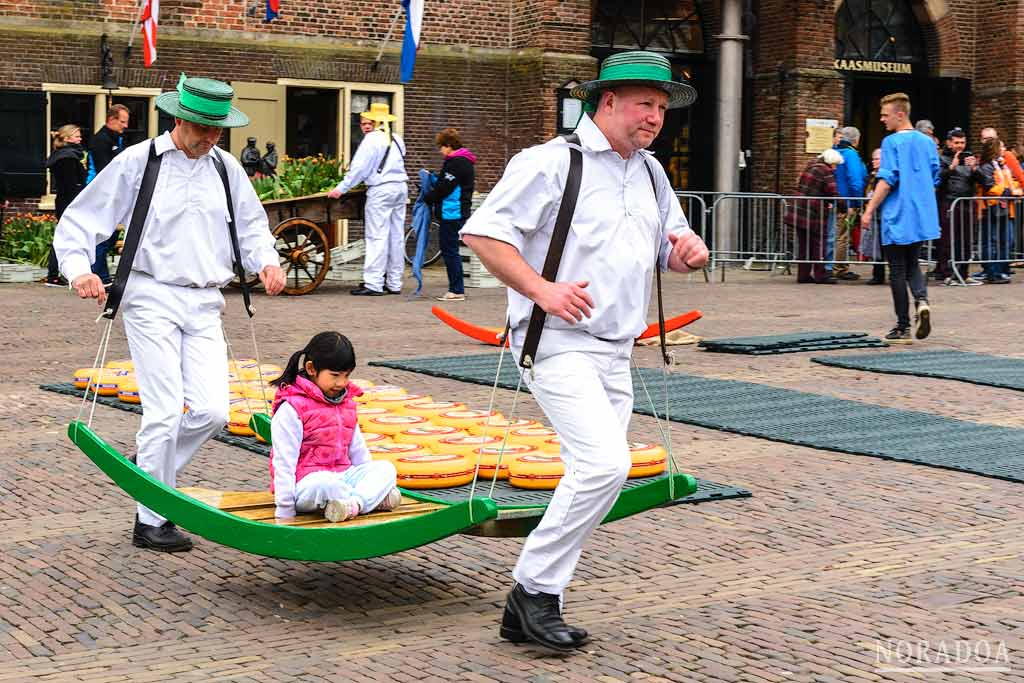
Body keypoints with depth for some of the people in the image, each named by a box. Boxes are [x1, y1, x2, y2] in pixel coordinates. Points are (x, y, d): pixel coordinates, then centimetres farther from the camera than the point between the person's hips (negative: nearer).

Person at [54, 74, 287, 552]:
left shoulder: (225, 167, 11)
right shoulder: (137, 162, -3)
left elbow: (251, 224, 24)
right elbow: (77, 222, -1)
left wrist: (266, 262, 4)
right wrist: (79, 270, -18)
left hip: (204, 304, 5)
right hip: (152, 299, -5)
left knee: (212, 411, -5)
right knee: (165, 412, -9)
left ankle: (149, 463, 23)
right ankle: (150, 522, 4)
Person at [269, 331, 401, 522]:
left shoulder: (346, 403, 13)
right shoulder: (291, 409, -12)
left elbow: (357, 448, 21)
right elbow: (284, 461, -15)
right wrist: (285, 511, -18)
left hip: (341, 477, 7)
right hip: (307, 483, -7)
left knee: (386, 468, -9)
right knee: (325, 484, -39)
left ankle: (353, 505, -31)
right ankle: (374, 498, -16)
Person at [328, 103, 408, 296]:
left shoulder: (372, 139, -8)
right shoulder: (397, 140, 16)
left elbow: (359, 168, -11)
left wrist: (341, 188, -7)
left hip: (380, 190, -8)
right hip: (401, 187, 8)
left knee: (377, 237, -7)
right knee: (396, 236, 9)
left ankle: (373, 284, -10)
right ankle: (394, 283, 13)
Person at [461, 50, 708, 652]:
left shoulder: (650, 172, 17)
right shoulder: (552, 162, -8)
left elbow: (671, 248, 27)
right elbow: (482, 231, -13)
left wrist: (690, 250, 2)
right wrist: (542, 291, -23)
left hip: (615, 353, 9)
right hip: (558, 342, -8)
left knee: (593, 476, 7)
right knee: (605, 465, -21)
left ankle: (529, 612, 17)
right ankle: (535, 588, -6)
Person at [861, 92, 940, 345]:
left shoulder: (892, 142, -11)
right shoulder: (927, 142, 9)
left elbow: (887, 180, -17)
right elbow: (935, 178, 15)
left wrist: (869, 210, -13)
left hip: (898, 218, -6)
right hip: (923, 217, 6)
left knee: (898, 271, 3)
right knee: (912, 265, 18)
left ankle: (903, 328, 7)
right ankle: (921, 300, -11)